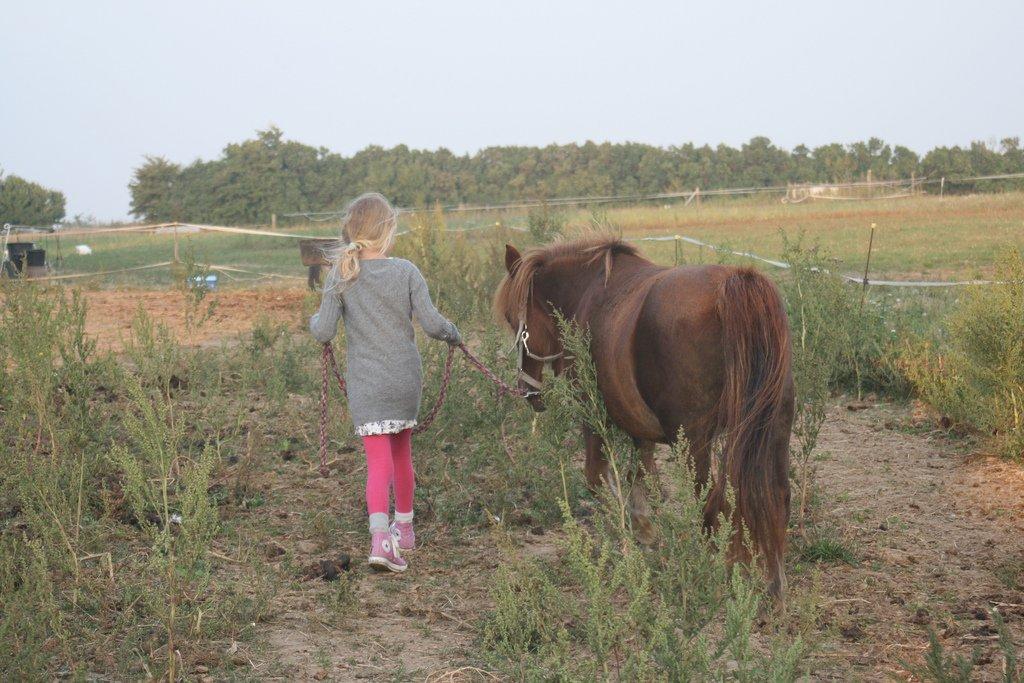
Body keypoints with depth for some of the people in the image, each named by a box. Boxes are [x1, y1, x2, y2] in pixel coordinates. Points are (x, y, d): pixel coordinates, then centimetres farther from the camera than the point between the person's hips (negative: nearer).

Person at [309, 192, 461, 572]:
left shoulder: (340, 276, -6)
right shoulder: (406, 272, -6)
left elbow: (324, 333, -7)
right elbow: (431, 324, -10)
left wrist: (314, 321, 15)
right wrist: (453, 334, 11)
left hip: (365, 383, -1)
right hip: (406, 379, 1)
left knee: (379, 461, -4)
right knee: (401, 454, 20)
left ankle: (380, 537, -23)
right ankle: (404, 529, 34)